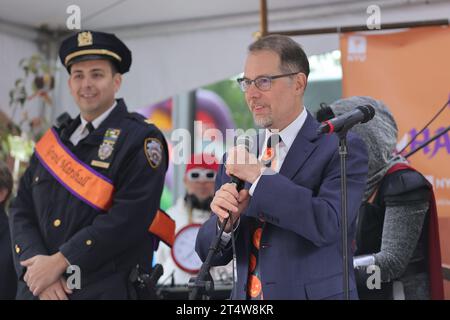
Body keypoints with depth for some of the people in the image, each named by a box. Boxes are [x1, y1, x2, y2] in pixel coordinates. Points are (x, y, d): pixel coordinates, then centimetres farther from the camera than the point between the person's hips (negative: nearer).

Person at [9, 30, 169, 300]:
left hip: (105, 290, -5)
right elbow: (22, 211, 7)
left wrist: (59, 261, -17)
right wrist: (37, 265, -10)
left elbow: (129, 215, -17)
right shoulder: (53, 139, 12)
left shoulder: (141, 139, -5)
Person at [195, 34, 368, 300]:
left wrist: (259, 177, -19)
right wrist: (226, 220, -13)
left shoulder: (341, 148, -8)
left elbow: (329, 225, -22)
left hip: (312, 293, -4)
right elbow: (210, 253, 7)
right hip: (246, 295, 4)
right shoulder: (238, 156, 7)